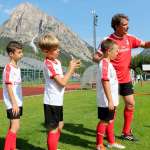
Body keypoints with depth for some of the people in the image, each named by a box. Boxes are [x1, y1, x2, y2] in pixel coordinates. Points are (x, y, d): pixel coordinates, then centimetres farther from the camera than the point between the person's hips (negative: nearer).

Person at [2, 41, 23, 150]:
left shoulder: (17, 68, 12)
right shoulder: (8, 68, -14)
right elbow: (9, 86, -18)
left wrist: (18, 103, 15)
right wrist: (14, 103, -21)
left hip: (18, 102, 9)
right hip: (13, 103, -9)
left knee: (14, 126, 15)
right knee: (15, 127, -9)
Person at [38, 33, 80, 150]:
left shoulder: (56, 61, 9)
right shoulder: (49, 64, -20)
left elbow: (62, 79, 12)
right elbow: (62, 82, -24)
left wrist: (72, 68, 0)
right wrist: (71, 69, -13)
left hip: (58, 100, 10)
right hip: (52, 101, -10)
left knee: (59, 125, 22)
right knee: (53, 129, 0)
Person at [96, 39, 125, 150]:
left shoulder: (108, 63, 13)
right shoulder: (105, 63, -19)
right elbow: (105, 82, -24)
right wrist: (110, 100, -24)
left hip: (111, 100, 10)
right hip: (106, 101, -10)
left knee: (110, 121, 19)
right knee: (104, 121, 2)